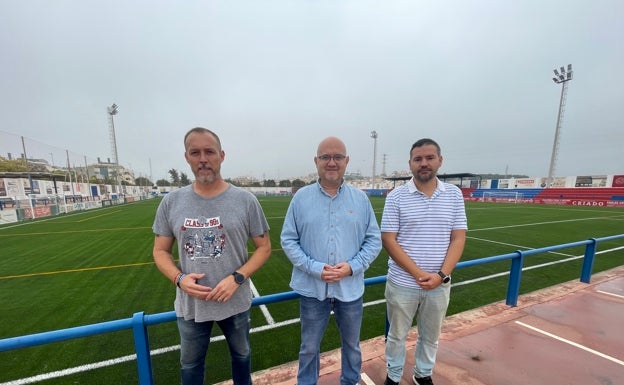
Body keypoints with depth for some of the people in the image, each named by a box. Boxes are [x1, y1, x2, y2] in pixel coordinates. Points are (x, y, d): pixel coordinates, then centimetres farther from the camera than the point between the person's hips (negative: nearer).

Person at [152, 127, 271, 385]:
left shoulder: (245, 200, -13)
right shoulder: (171, 202, -7)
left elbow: (264, 247, -7)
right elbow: (160, 251, 2)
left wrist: (237, 278, -20)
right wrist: (179, 279, -16)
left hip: (235, 303, -1)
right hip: (190, 305, 1)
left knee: (241, 355, 26)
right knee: (190, 364, 26)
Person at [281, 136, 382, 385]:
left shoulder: (360, 198, -2)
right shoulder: (301, 197, -6)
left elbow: (374, 240, 0)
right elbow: (288, 240, -6)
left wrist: (353, 266, -14)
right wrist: (314, 268, -16)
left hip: (350, 288, 2)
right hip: (312, 288, -1)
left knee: (352, 345, 26)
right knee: (309, 347, 21)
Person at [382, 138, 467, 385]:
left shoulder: (454, 195, 0)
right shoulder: (396, 196, -10)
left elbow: (458, 239, -1)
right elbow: (388, 241, -12)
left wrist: (441, 275, -13)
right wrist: (419, 274, -17)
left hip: (439, 285, 3)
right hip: (402, 283, -2)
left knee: (431, 336, 23)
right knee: (397, 335, 17)